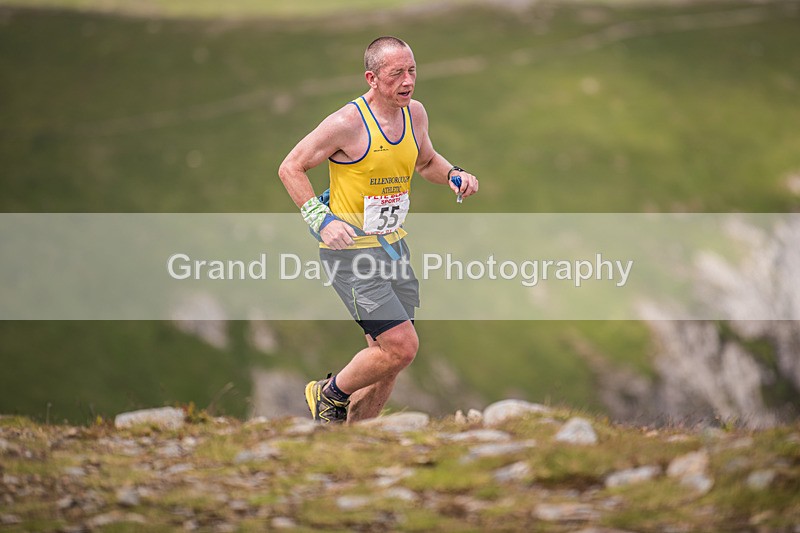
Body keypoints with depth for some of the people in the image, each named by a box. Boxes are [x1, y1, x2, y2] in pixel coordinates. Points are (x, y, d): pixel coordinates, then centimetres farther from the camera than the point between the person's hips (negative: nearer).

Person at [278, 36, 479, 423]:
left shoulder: (415, 114, 2)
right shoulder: (348, 123, -19)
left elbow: (426, 162, 23)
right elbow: (291, 167, -11)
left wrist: (454, 176, 1)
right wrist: (321, 219, -22)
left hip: (393, 246, 7)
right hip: (350, 248, -7)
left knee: (387, 357, 10)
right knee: (401, 346, -15)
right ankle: (330, 395, 11)